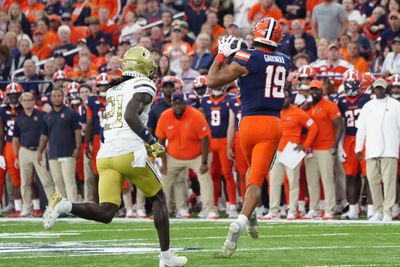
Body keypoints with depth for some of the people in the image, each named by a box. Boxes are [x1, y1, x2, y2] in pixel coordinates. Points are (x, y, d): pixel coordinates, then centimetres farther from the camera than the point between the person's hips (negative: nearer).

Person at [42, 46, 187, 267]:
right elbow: (130, 116, -15)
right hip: (129, 152, -6)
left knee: (105, 213, -1)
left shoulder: (114, 89, 24)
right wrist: (152, 141, -6)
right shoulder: (144, 85, 1)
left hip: (105, 155, 6)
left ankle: (63, 206, -24)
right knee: (158, 199, 15)